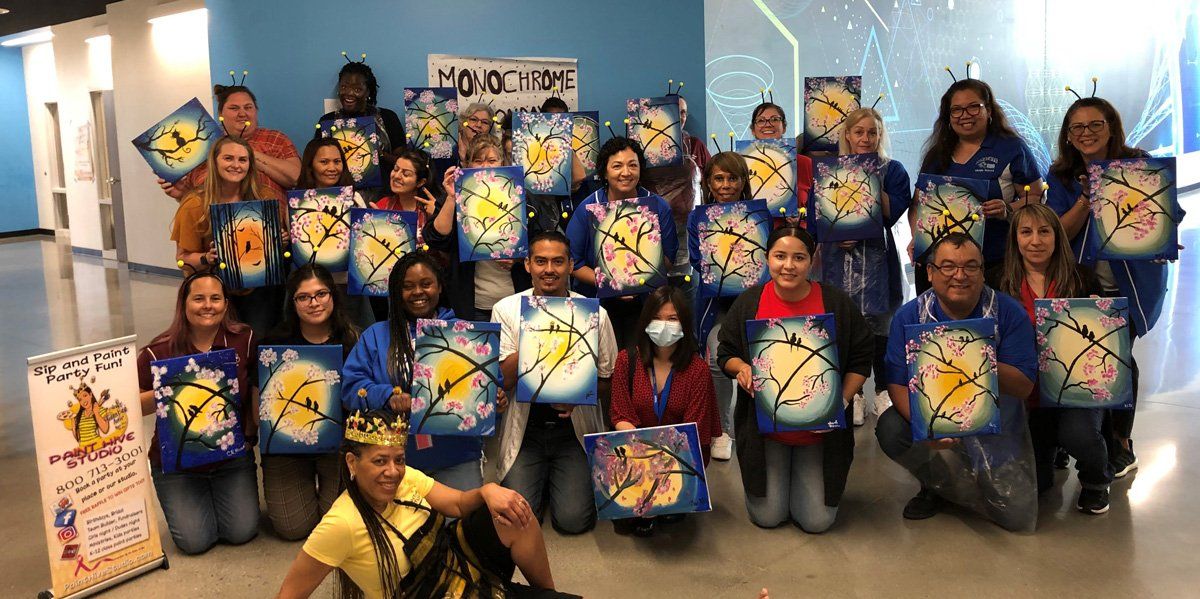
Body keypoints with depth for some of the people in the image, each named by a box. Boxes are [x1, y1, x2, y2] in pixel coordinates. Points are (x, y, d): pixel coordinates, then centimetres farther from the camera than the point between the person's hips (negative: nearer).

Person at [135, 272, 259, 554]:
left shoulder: (244, 340, -8)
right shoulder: (158, 352, -11)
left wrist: (250, 431, -8)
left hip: (232, 455, 1)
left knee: (242, 531, -8)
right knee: (195, 541, -9)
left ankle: (221, 495, 24)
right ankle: (183, 503, 25)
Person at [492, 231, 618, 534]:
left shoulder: (595, 313, -3)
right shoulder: (506, 310, -2)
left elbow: (608, 381, 4)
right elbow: (502, 380, -8)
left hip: (575, 429, 0)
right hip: (524, 429, 0)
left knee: (573, 519, -12)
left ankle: (556, 477, 21)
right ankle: (540, 478, 21)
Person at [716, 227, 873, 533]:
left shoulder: (838, 303, -6)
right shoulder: (748, 302, -4)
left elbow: (860, 362, 0)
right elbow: (725, 354, 5)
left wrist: (842, 401, -14)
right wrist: (741, 368, -18)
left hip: (820, 428, 0)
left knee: (817, 521, 2)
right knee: (767, 517, 3)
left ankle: (804, 473, 34)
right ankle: (777, 474, 35)